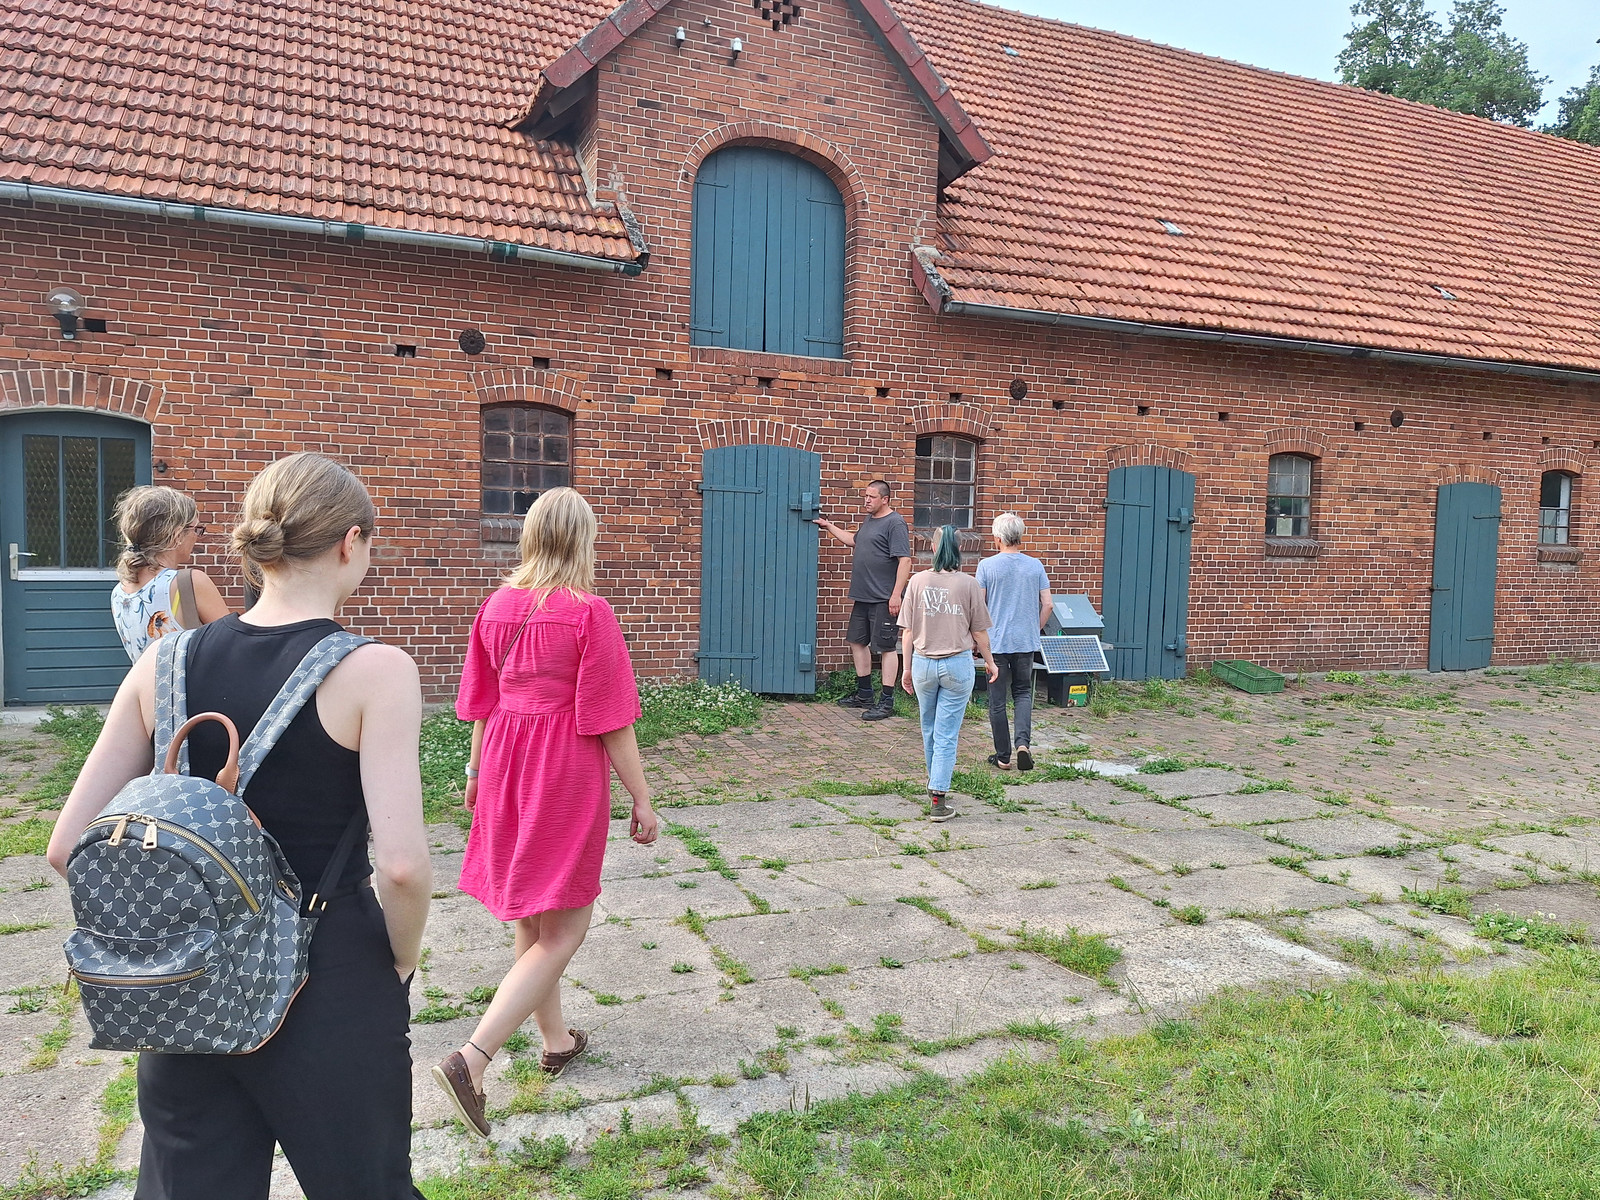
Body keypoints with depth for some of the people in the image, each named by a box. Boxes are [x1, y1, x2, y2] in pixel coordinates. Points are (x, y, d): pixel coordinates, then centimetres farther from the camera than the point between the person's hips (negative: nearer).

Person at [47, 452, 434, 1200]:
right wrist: (404, 962, -5)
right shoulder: (374, 671, -17)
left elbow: (69, 845, -1)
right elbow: (402, 863, -23)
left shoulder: (166, 664, -2)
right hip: (332, 988, -4)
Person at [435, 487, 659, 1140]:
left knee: (530, 917, 20)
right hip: (567, 774, -7)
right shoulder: (590, 613, -15)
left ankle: (556, 1040, 36)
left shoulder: (497, 606, 2)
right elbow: (610, 719, -14)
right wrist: (642, 799, -6)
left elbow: (482, 701, 12)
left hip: (506, 765, 7)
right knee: (563, 929, 2)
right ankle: (472, 1059, -9)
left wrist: (476, 770, 25)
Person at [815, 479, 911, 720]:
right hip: (863, 596, 10)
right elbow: (854, 540, 35)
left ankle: (887, 702, 3)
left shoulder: (895, 523, -13)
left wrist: (896, 594, -23)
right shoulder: (868, 520, 16)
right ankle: (864, 694, 28)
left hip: (884, 599, -10)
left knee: (886, 647, -3)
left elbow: (905, 560, -19)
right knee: (857, 641, 15)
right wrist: (829, 526, 32)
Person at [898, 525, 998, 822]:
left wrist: (907, 667, 9)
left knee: (929, 728, 22)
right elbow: (979, 631, -1)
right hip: (957, 664, -2)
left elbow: (908, 630, -1)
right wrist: (989, 662, 15)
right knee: (946, 733, 1)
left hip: (923, 663, 2)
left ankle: (936, 779, 42)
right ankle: (938, 800, -2)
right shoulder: (968, 584, -8)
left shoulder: (918, 581, -4)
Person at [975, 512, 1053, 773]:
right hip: (1026, 642, 3)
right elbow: (1047, 605, 1)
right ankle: (1024, 743, -4)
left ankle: (1003, 756, 12)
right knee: (1023, 692, 17)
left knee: (997, 700, 7)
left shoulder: (987, 565, -7)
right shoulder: (1035, 565, 1)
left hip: (996, 642, -2)